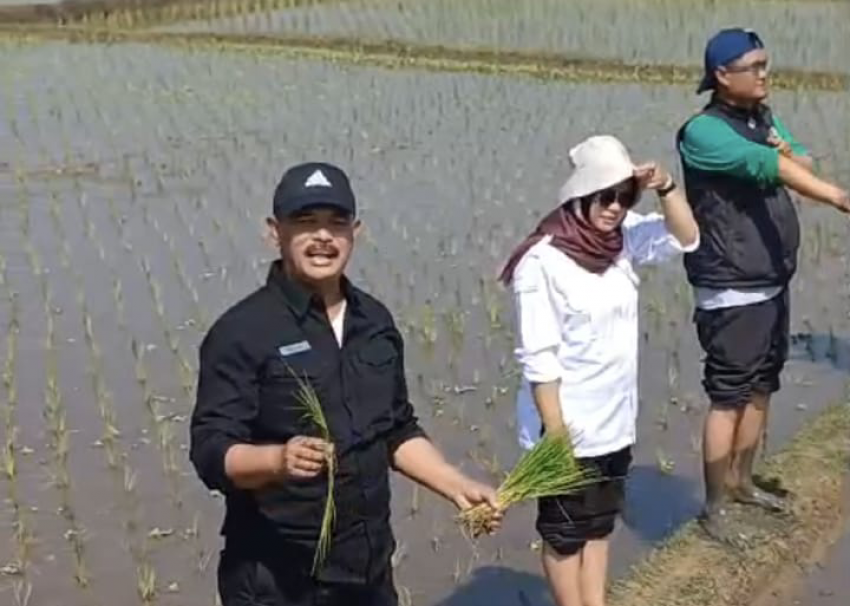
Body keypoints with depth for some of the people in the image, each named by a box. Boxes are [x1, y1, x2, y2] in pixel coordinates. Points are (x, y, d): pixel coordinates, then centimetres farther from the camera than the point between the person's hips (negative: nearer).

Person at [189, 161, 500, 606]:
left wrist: (457, 486, 5)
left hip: (368, 567, 6)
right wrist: (279, 459, -36)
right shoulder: (241, 331, -12)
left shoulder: (375, 321, 7)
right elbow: (212, 450, -18)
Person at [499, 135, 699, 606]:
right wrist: (556, 436, -20)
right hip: (569, 428, -7)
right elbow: (538, 359, -21)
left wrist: (665, 188, -11)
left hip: (615, 424, 7)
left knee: (600, 526, 19)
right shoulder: (543, 262, -21)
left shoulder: (623, 239, -1)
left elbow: (685, 238, 7)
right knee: (565, 534, 11)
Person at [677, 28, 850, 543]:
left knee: (760, 389, 16)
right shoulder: (704, 132, -16)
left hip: (773, 284, 8)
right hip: (732, 293, -8)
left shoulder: (765, 119, 10)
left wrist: (790, 153, -18)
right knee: (729, 398, -3)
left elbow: (804, 166, 5)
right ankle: (715, 508, 7)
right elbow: (765, 166, -28)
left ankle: (741, 482, 32)